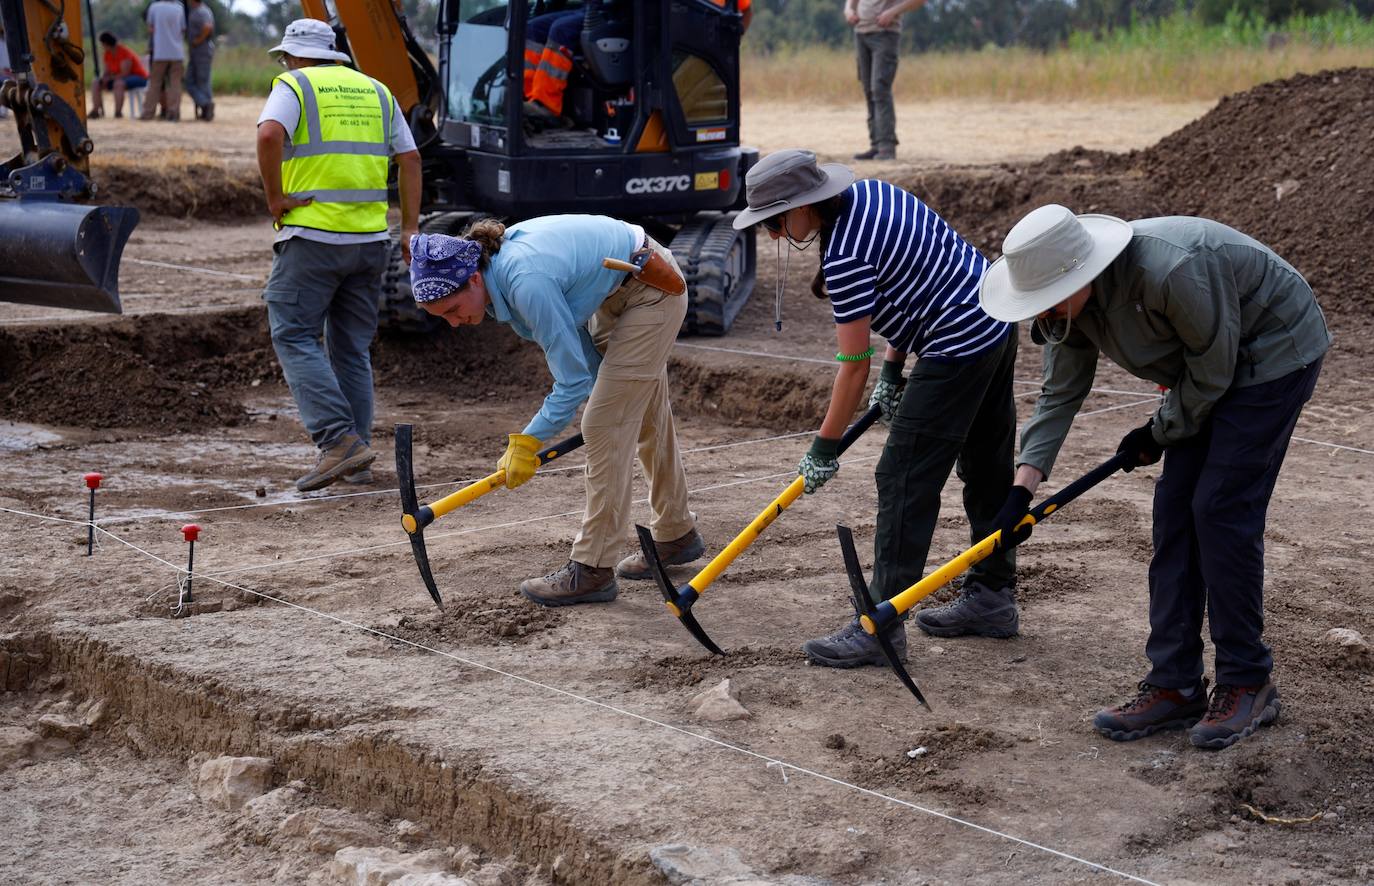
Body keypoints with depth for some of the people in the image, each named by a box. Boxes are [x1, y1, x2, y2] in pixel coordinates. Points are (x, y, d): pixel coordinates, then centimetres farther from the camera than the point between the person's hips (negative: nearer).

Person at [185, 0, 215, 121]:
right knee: (190, 82, 7)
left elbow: (208, 27, -37)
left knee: (203, 83, -3)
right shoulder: (192, 11, 14)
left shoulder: (202, 11, -18)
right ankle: (205, 105, 3)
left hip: (203, 51, -10)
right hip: (195, 52, 10)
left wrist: (199, 39, -23)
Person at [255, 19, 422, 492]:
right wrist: (408, 229, 11)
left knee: (295, 337, -1)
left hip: (312, 235, -6)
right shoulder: (376, 91, 17)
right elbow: (410, 159, 12)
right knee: (353, 347, 12)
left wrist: (275, 197, -9)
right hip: (371, 239, 6)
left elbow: (269, 135, -20)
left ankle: (339, 440, -14)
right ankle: (356, 459, 13)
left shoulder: (294, 86, 0)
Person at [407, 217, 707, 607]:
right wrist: (603, 387, 9)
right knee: (644, 418, 21)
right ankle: (676, 534, 38)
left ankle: (592, 569, -5)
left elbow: (573, 379, -28)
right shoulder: (499, 264, -9)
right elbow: (569, 317, 6)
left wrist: (527, 442, -20)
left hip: (652, 292, -10)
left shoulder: (527, 282, -35)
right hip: (615, 293, 10)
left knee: (605, 425, -10)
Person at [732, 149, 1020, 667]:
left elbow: (854, 368, -17)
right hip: (996, 323, 10)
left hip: (957, 350, -10)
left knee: (904, 480, -7)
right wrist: (893, 369, 14)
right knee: (988, 469, 18)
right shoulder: (870, 192, 5)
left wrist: (824, 448, -6)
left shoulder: (845, 259, -21)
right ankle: (992, 598, 30)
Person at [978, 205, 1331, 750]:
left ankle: (1247, 685, 0)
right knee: (1174, 507, 1)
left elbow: (1213, 369, -24)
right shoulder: (1069, 298, -12)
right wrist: (1024, 485, -12)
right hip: (1208, 363, 8)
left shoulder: (1171, 271, -38)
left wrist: (1159, 434, -9)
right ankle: (1175, 686, 7)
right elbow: (1060, 394, -4)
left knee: (1221, 509, -13)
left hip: (1274, 352, -8)